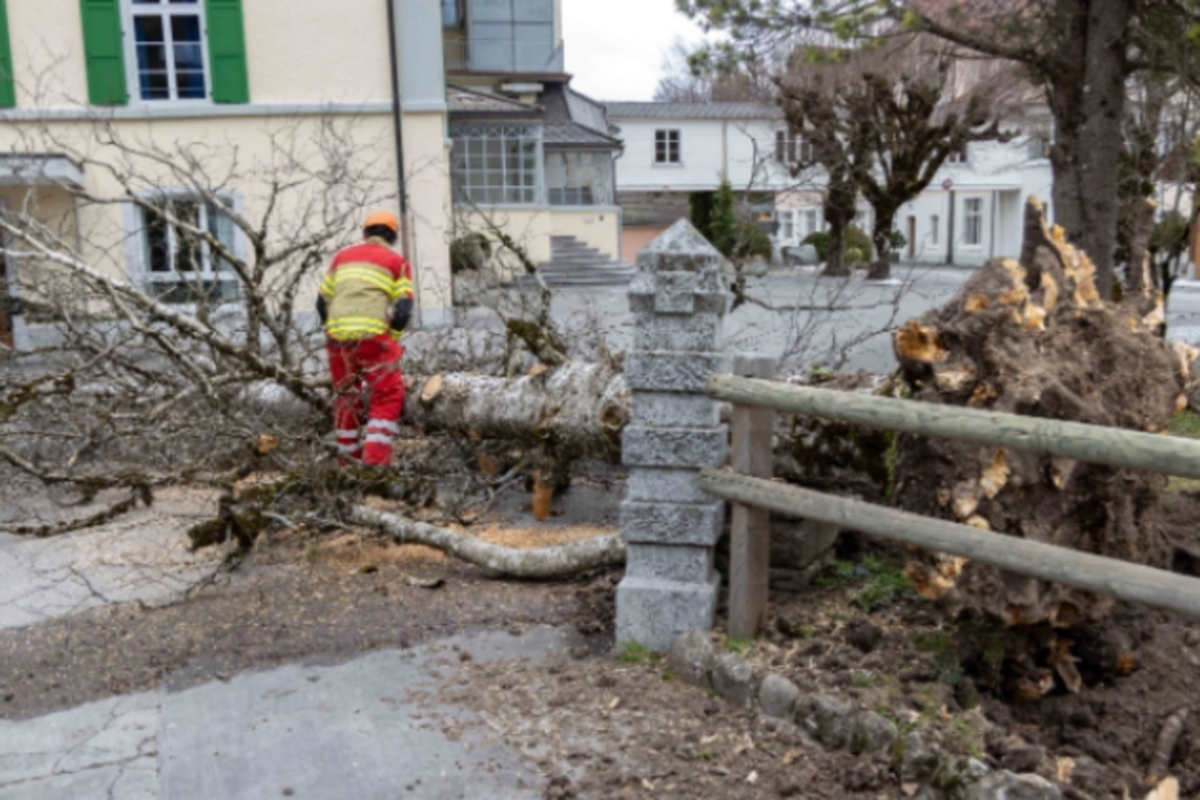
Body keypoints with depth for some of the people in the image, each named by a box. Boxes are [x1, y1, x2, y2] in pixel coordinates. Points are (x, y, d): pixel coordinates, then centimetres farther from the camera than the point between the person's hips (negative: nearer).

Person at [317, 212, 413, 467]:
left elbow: (322, 302, 18)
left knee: (346, 398, 17)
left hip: (336, 336, 5)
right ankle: (375, 461, -9)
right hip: (373, 336, -4)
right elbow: (403, 310, -1)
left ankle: (348, 460, 25)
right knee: (388, 397, 3)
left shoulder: (342, 257, 19)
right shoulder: (397, 262, 8)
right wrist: (391, 342, 11)